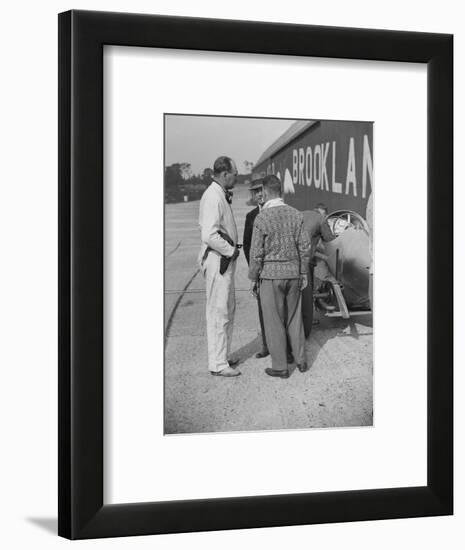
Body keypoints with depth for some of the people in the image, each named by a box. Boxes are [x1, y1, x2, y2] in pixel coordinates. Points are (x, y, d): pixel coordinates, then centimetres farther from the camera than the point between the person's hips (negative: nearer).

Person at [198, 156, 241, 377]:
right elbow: (209, 235, -27)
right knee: (218, 312, -3)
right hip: (217, 261, -11)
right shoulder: (213, 197, -19)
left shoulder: (220, 195, 14)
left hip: (225, 260, 11)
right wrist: (231, 250, -17)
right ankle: (218, 364, 5)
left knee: (228, 309, 18)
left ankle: (222, 356, 30)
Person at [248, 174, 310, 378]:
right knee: (294, 317, 17)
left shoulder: (262, 218, -14)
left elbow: (256, 252, -12)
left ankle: (280, 367, 10)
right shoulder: (296, 214, 0)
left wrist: (253, 278, -2)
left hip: (270, 274, -5)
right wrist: (303, 273, 11)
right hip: (293, 273, 5)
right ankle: (301, 360, 23)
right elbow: (304, 246, 2)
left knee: (274, 321, 4)